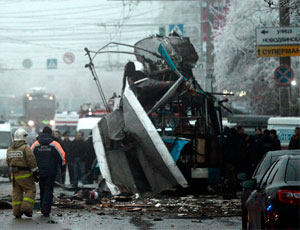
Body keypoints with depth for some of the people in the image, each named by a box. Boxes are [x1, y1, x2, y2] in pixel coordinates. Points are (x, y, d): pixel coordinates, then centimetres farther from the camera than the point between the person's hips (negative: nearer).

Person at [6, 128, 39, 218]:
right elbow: (31, 161, -14)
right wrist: (35, 172, -8)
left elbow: (8, 161, 18)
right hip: (25, 174, -6)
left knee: (16, 192, 10)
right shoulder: (25, 148, -13)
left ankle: (17, 212, 9)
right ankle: (26, 208, -10)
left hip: (14, 175, 6)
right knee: (30, 190, 2)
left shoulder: (10, 149, 9)